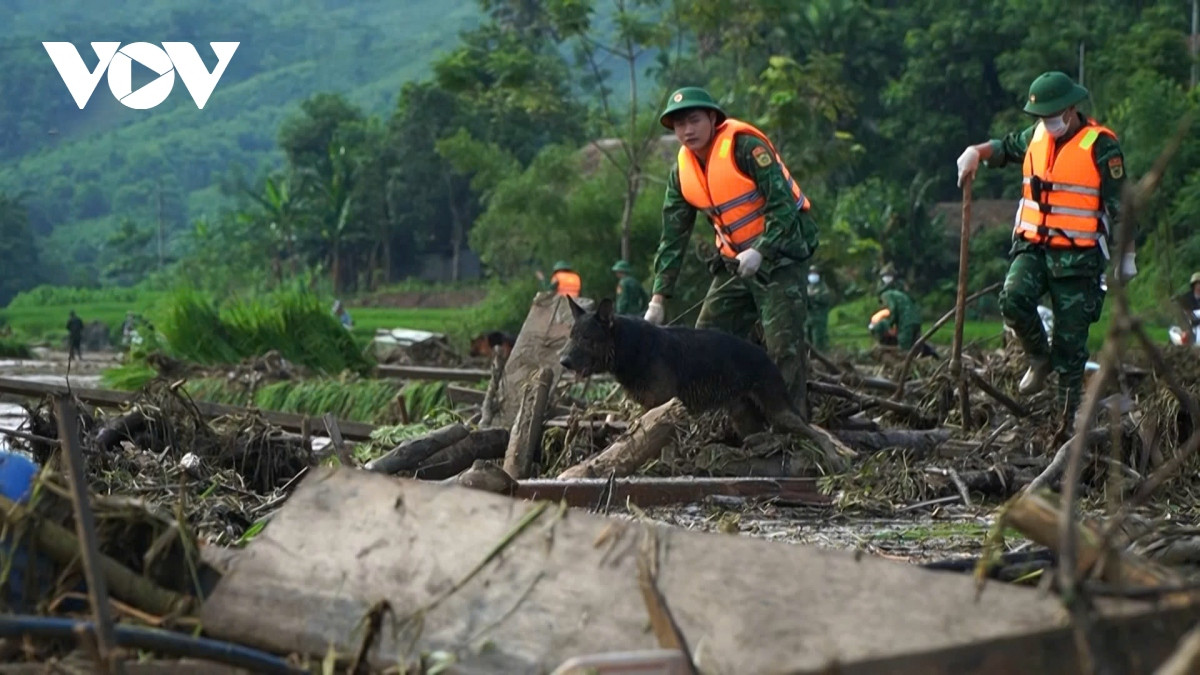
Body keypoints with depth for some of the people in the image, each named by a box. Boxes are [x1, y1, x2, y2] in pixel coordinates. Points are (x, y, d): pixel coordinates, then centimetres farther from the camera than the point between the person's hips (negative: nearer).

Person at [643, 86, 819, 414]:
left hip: (781, 254, -7)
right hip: (735, 261, 7)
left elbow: (784, 203, -23)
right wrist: (658, 298, -1)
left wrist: (759, 251, -33)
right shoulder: (682, 172, 2)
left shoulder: (744, 146, -19)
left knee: (783, 344, -15)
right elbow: (673, 237, 5)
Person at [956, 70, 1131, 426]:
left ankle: (1068, 415, 9)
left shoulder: (1100, 145, -8)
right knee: (1013, 300, -22)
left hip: (1078, 255, -5)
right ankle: (1040, 359, 6)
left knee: (1071, 337, -1)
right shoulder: (1036, 135, 9)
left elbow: (1120, 206, -5)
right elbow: (1006, 148, 28)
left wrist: (1127, 257, -3)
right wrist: (975, 152, 6)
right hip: (1033, 246, 5)